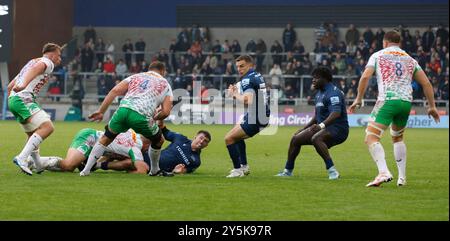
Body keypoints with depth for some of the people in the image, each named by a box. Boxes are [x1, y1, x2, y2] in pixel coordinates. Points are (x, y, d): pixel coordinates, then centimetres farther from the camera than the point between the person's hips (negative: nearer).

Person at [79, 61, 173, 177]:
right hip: (142, 115, -2)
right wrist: (154, 118, 32)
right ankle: (154, 170, 40)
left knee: (106, 138, 22)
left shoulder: (136, 77, 30)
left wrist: (101, 111, 12)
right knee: (158, 141, 26)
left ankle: (86, 170, 17)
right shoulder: (165, 84, 25)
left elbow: (115, 91, 13)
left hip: (123, 109, 2)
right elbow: (166, 112, 12)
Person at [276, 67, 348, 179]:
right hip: (323, 128, 10)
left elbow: (336, 113, -32)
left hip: (338, 129, -10)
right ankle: (287, 171, 19)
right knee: (295, 139, 6)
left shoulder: (333, 92, -17)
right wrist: (304, 129, 23)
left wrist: (321, 125, -45)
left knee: (315, 138, -38)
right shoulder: (319, 93, 14)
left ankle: (332, 170, -37)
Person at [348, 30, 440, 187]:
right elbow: (426, 83, 16)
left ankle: (384, 172, -31)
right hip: (406, 102, 5)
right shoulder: (410, 59, 22)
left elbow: (365, 77, -2)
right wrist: (432, 106, 21)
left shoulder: (378, 55, 11)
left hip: (387, 100, -5)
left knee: (371, 138, -9)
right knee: (398, 138, 26)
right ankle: (402, 178, 20)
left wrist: (358, 99, 4)